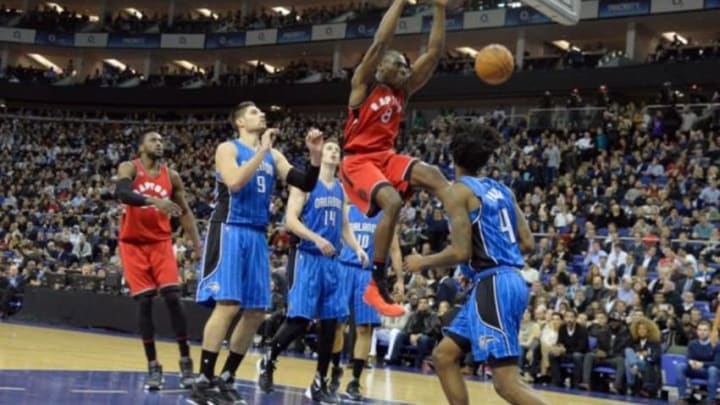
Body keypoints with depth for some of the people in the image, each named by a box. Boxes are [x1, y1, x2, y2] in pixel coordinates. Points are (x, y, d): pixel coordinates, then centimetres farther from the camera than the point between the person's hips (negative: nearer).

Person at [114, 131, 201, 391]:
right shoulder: (129, 168, -5)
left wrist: (198, 246, 3)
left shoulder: (171, 176, 6)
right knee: (144, 301, -5)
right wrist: (153, 201, -41)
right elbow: (121, 193, -26)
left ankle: (185, 361, -4)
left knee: (172, 296, -11)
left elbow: (185, 212, 12)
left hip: (161, 242, 2)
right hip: (133, 244, -2)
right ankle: (153, 366, 1)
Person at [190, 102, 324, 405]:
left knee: (256, 312, 5)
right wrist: (262, 151, -19)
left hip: (257, 237, 7)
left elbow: (305, 185, 7)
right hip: (230, 233, -7)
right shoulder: (228, 148, -2)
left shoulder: (273, 156, 16)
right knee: (226, 305, -16)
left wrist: (315, 156, -8)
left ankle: (226, 378, 16)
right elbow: (235, 182, -22)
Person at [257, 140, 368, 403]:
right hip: (309, 258, -6)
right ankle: (267, 362, 15)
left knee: (330, 322, 2)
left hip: (332, 262, 6)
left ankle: (319, 384, 10)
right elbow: (290, 220, -11)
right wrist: (317, 239, -23)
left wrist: (357, 249, 3)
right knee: (299, 320, -10)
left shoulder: (341, 190, 15)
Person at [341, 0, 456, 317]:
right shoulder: (364, 84, -5)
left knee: (433, 175, -16)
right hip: (358, 160, -7)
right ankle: (376, 285, -24)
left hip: (387, 156, 7)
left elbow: (434, 52, 6)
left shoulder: (403, 90, 12)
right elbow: (381, 42, -20)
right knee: (392, 201, -29)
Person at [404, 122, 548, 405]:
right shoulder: (500, 190, 16)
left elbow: (461, 252, -13)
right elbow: (527, 244, 14)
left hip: (494, 285, -9)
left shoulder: (460, 190, -7)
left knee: (507, 382, -11)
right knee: (444, 356, 16)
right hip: (506, 281, 9)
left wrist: (422, 262, 3)